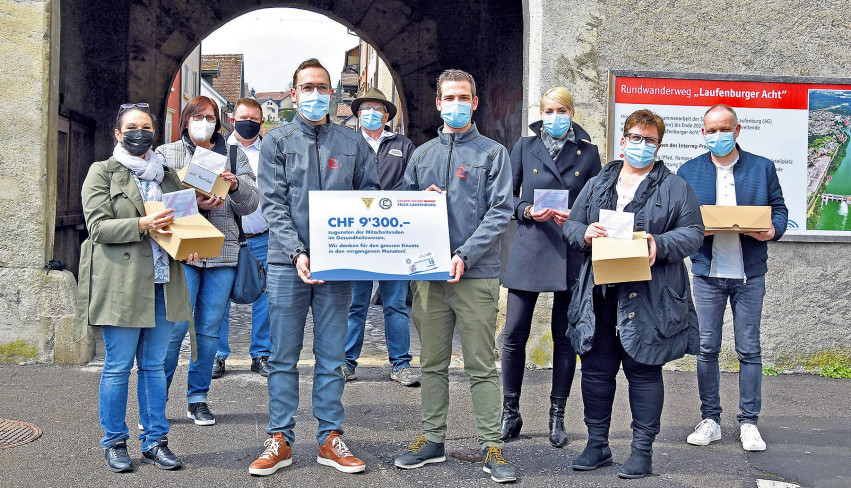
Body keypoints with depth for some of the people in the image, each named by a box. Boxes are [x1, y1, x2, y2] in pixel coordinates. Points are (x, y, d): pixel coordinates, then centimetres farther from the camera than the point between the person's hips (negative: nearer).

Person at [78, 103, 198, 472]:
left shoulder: (166, 174, 18)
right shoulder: (102, 172, 3)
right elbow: (98, 226, -8)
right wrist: (142, 225, -21)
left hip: (163, 282, 5)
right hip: (121, 282, -4)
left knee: (154, 364, 9)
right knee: (118, 366, 0)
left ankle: (155, 441, 16)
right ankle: (114, 443, 13)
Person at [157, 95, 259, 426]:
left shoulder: (234, 156, 15)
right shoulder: (166, 154, 11)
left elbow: (250, 205, 8)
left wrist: (236, 185, -13)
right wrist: (195, 204, -17)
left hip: (222, 252, 3)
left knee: (209, 330, 6)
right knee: (175, 327, -7)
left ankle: (198, 399, 17)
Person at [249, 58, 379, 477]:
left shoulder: (353, 144, 10)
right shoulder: (276, 142, 5)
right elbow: (273, 205, -4)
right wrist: (297, 253, -16)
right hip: (287, 263, -1)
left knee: (332, 356, 7)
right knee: (283, 356, 4)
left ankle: (330, 439, 16)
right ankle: (280, 441, 13)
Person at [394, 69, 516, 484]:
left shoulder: (492, 153, 3)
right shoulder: (421, 155, 15)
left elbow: (500, 212, -6)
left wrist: (465, 255, -16)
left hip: (477, 274, -3)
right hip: (428, 274, 4)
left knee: (481, 365, 0)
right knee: (433, 364, 10)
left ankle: (491, 446, 7)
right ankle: (433, 439, 20)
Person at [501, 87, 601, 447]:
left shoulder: (587, 152, 8)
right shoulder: (525, 147, 8)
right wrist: (527, 211, -10)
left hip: (571, 251, 0)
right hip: (529, 247, 0)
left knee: (565, 336, 5)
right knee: (514, 334, -2)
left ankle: (557, 417, 16)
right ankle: (510, 413, 13)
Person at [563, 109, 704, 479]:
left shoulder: (674, 187, 6)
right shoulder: (597, 185, 16)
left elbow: (693, 232, -1)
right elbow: (571, 225, 16)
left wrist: (661, 245, -19)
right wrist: (584, 234, -7)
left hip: (648, 298, -4)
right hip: (599, 294, 4)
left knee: (643, 371, 1)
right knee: (595, 368, 8)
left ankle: (642, 449, 12)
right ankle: (597, 444, 20)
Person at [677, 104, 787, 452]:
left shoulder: (762, 168, 6)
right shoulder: (688, 171, 8)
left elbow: (779, 210, 8)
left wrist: (773, 230, -14)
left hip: (749, 273, 0)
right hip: (707, 271, 1)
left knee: (749, 350, 4)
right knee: (706, 348, 3)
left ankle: (749, 423, 13)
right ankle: (710, 420, 14)